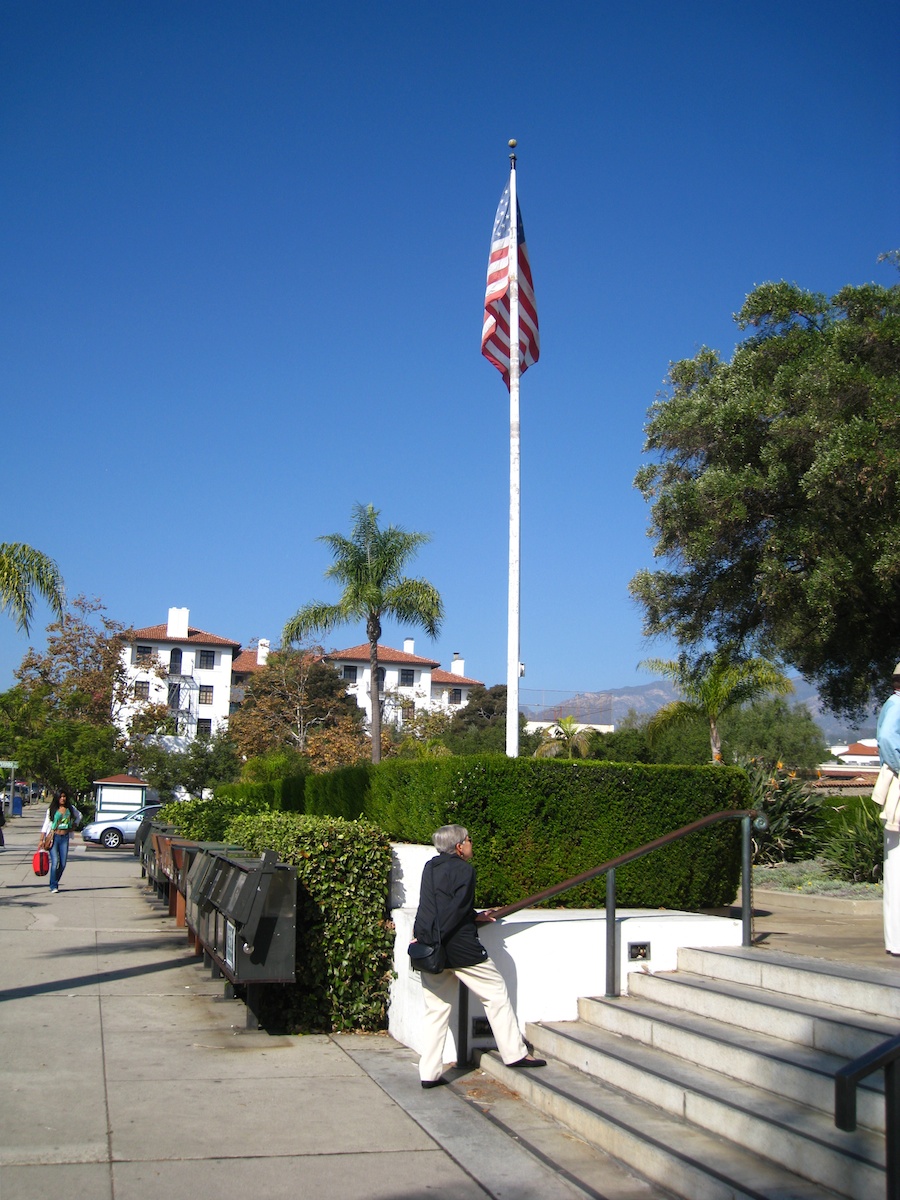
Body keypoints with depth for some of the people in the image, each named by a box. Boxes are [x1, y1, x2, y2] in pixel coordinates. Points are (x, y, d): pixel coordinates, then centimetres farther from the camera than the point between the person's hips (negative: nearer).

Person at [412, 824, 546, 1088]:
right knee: (496, 995, 9)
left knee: (436, 1010, 10)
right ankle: (514, 1053, 16)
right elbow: (453, 911, -17)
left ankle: (429, 1073, 8)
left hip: (431, 951, 7)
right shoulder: (463, 870, -9)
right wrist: (433, 938, -16)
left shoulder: (430, 868, 12)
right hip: (461, 949, -7)